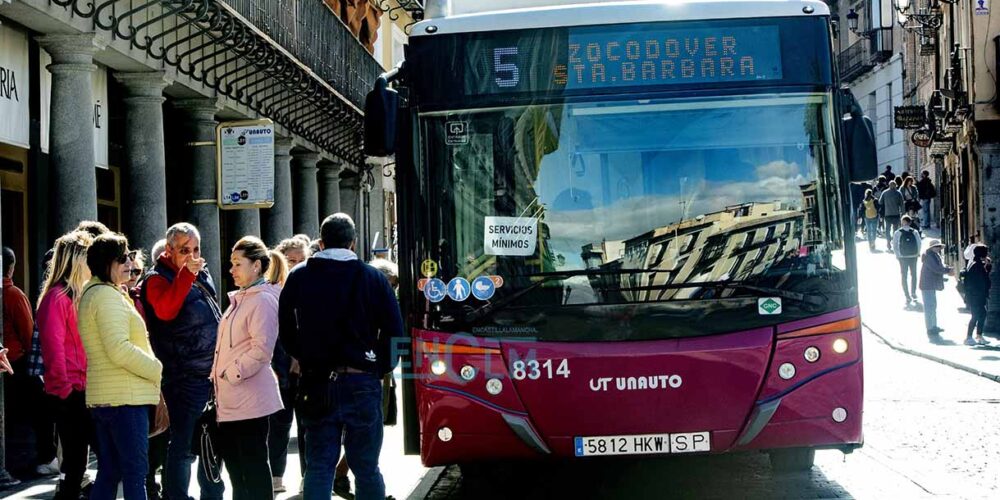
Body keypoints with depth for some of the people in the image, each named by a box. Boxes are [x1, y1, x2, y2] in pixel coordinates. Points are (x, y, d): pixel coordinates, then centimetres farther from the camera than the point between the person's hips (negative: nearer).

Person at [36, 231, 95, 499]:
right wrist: (64, 389, -16)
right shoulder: (57, 297, -12)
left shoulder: (80, 295, 15)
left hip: (86, 391, 8)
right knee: (74, 465, -5)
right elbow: (53, 346, -18)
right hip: (69, 394, -8)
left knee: (77, 463, 11)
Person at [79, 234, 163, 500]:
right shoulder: (107, 295, -13)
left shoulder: (92, 294, 19)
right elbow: (119, 349, -22)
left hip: (104, 398, 10)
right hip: (125, 398, -10)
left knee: (109, 473, 12)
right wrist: (156, 369, -10)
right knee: (135, 473, -8)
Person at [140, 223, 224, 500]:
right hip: (184, 379, -8)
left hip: (213, 374, 8)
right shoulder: (158, 278, -9)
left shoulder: (202, 276, 15)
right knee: (184, 446, -6)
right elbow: (165, 310, -31)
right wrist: (186, 274, -33)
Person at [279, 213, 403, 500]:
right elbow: (394, 333, -3)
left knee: (318, 468, 7)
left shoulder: (298, 277, 3)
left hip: (317, 383, 1)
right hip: (362, 384, -1)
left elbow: (286, 333, 7)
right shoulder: (373, 278, -2)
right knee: (366, 468, 7)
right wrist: (379, 369, 9)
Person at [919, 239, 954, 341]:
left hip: (932, 285, 11)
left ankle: (933, 327, 31)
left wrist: (948, 269, -2)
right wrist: (948, 270, -14)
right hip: (928, 286, -11)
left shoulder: (934, 255, 13)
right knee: (929, 307, -7)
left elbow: (940, 266, 16)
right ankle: (930, 330, -4)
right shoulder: (929, 256, -19)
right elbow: (937, 269, -25)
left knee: (933, 306, 20)